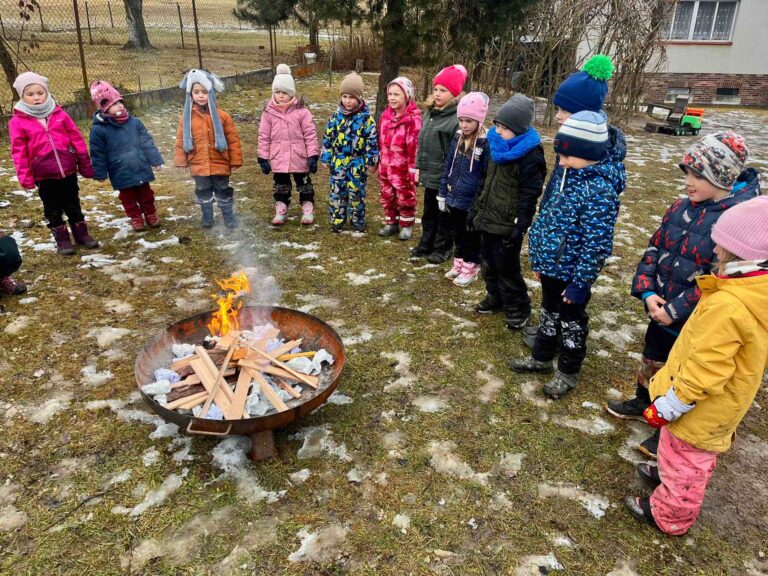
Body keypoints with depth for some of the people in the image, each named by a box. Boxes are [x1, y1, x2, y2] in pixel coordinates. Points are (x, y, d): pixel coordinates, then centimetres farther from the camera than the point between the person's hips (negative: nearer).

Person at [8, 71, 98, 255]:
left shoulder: (59, 114, 2)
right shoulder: (18, 121, -3)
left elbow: (77, 139, 5)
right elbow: (19, 151, -4)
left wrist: (85, 165, 4)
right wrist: (24, 176, -9)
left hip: (68, 171, 1)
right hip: (44, 175, -1)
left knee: (73, 205, 13)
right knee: (53, 210, 8)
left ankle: (81, 234, 26)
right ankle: (62, 240, 18)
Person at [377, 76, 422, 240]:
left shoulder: (413, 118, -18)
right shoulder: (386, 114, 4)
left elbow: (415, 145, -18)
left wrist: (413, 170, -18)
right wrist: (379, 162, 15)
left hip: (403, 168, -6)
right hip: (386, 166, 7)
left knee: (406, 197, 9)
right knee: (387, 196, 16)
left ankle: (406, 225, 24)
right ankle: (391, 222, 32)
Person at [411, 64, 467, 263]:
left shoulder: (458, 118, -18)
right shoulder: (429, 112, 8)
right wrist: (419, 167, 15)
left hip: (446, 178, -7)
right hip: (429, 175, 8)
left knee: (444, 215, 9)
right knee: (429, 212, 20)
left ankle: (443, 247, 24)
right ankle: (426, 243, 35)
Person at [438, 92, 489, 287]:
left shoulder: (486, 143, -17)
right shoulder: (457, 138, 3)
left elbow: (488, 176, -15)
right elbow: (448, 166, 9)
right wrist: (442, 194, 9)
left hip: (473, 203, -6)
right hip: (454, 199, 6)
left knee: (472, 236, 11)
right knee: (458, 234, 20)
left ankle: (470, 268, 27)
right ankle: (459, 263, 37)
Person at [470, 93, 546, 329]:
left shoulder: (530, 156, -18)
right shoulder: (497, 147, 8)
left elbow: (529, 195, -19)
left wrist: (520, 227, -21)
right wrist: (476, 209, 19)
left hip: (507, 225, -8)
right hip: (488, 219, 8)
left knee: (507, 268, 1)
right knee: (488, 263, 19)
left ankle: (518, 308, 19)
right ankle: (495, 297, 37)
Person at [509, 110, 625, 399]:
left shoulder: (599, 191, -26)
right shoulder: (570, 177, 2)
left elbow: (596, 245, -25)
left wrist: (580, 283, -21)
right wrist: (539, 259, 15)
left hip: (571, 274, -8)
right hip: (552, 267, 8)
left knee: (571, 321, 11)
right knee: (549, 313, 24)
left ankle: (568, 372, 31)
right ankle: (542, 357, 44)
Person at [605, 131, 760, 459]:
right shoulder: (682, 208, -1)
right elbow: (655, 248, 4)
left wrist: (675, 310, -22)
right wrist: (647, 291, -10)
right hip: (662, 313, 6)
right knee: (651, 361, 26)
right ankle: (643, 403, 52)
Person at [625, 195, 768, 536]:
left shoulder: (728, 305, -36)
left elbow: (701, 373, -32)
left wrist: (665, 408, -20)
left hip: (699, 410, -8)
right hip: (724, 406, 8)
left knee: (684, 460, 15)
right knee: (698, 456, 30)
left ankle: (669, 515, 36)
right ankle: (669, 479, 54)